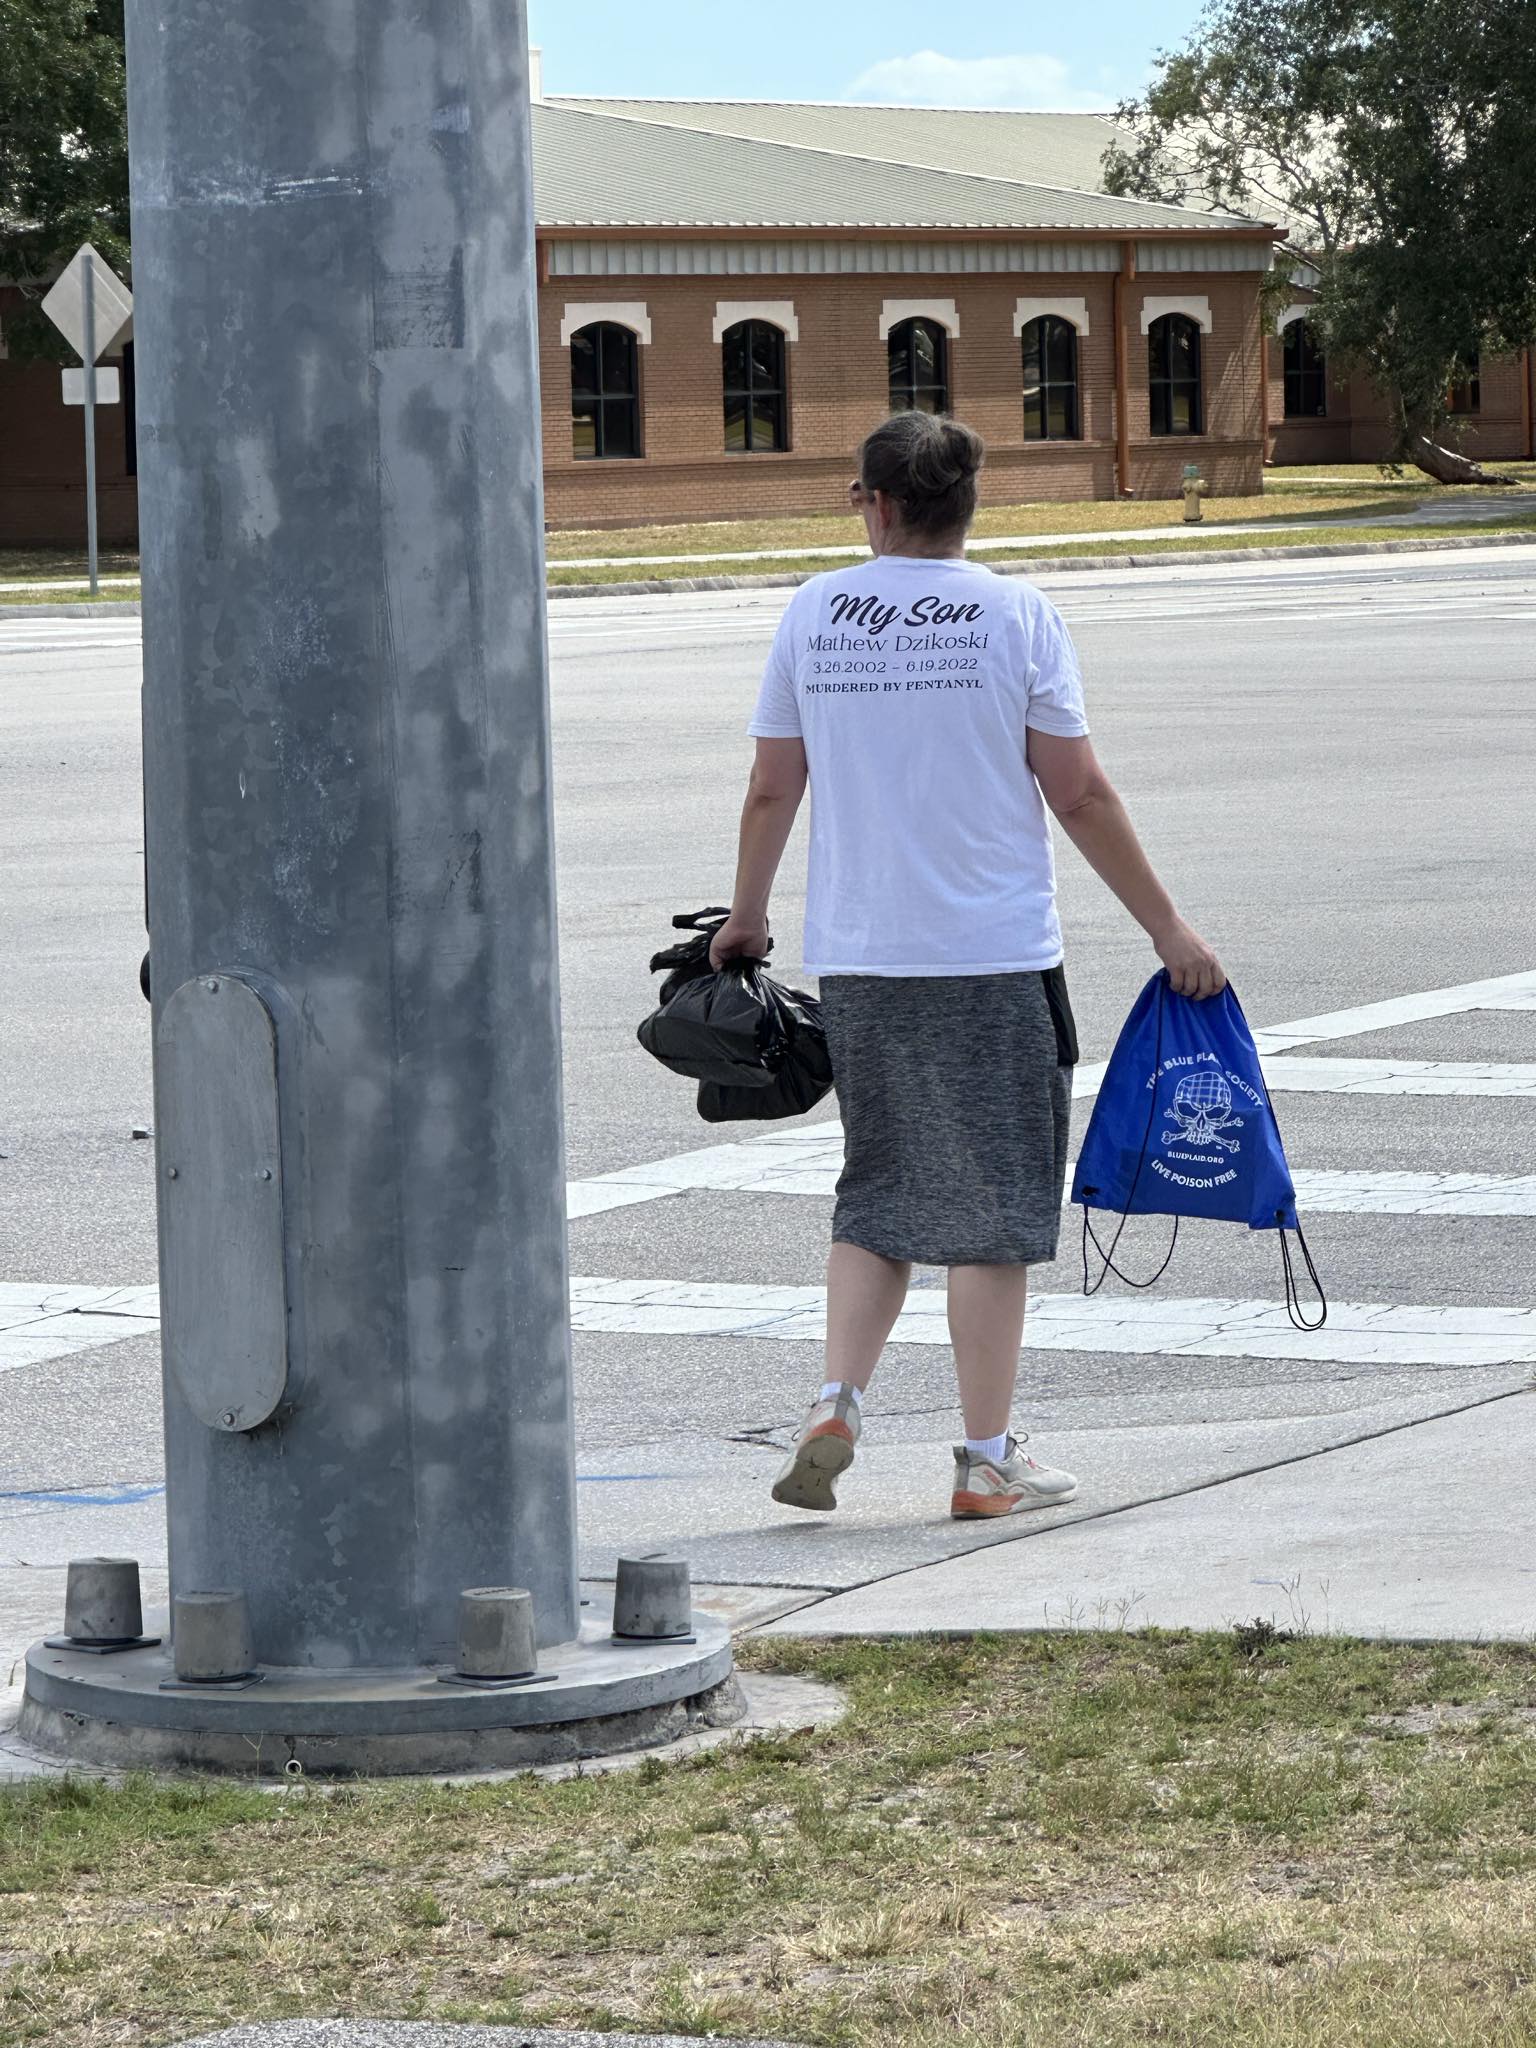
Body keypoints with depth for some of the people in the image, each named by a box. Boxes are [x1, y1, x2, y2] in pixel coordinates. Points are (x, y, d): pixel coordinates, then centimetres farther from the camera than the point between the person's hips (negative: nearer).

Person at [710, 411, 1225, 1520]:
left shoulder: (814, 612, 3)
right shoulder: (1016, 614, -5)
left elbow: (773, 788, 8)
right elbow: (1078, 794, -6)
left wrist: (749, 913, 24)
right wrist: (1167, 926, 2)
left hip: (857, 957, 3)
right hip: (994, 957, -3)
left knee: (880, 1191, 17)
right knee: (992, 1203, 4)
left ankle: (836, 1408, 4)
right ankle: (988, 1458, 7)